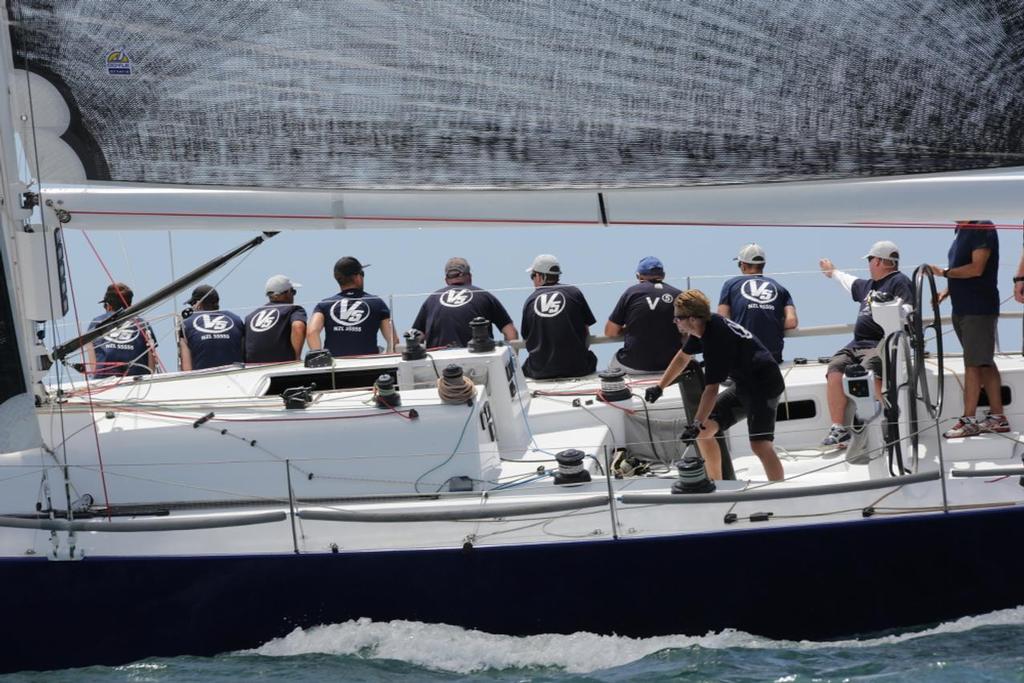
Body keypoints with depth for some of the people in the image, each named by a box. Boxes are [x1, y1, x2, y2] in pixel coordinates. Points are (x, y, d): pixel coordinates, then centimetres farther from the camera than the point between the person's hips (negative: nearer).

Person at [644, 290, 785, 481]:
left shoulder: (716, 339, -28)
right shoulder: (705, 325, 0)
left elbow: (711, 389, -30)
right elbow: (683, 357, 19)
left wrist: (698, 424, -30)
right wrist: (660, 386, 19)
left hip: (764, 385, -10)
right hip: (744, 384, 10)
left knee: (760, 444, -26)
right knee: (704, 431, 9)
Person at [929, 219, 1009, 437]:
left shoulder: (982, 228, -15)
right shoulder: (961, 230, 13)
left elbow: (976, 268, -22)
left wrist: (944, 272, -16)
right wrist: (947, 291, 6)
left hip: (979, 310, -9)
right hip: (963, 308, 9)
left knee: (973, 363, -7)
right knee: (985, 362, 12)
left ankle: (968, 420, -5)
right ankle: (997, 417, 16)